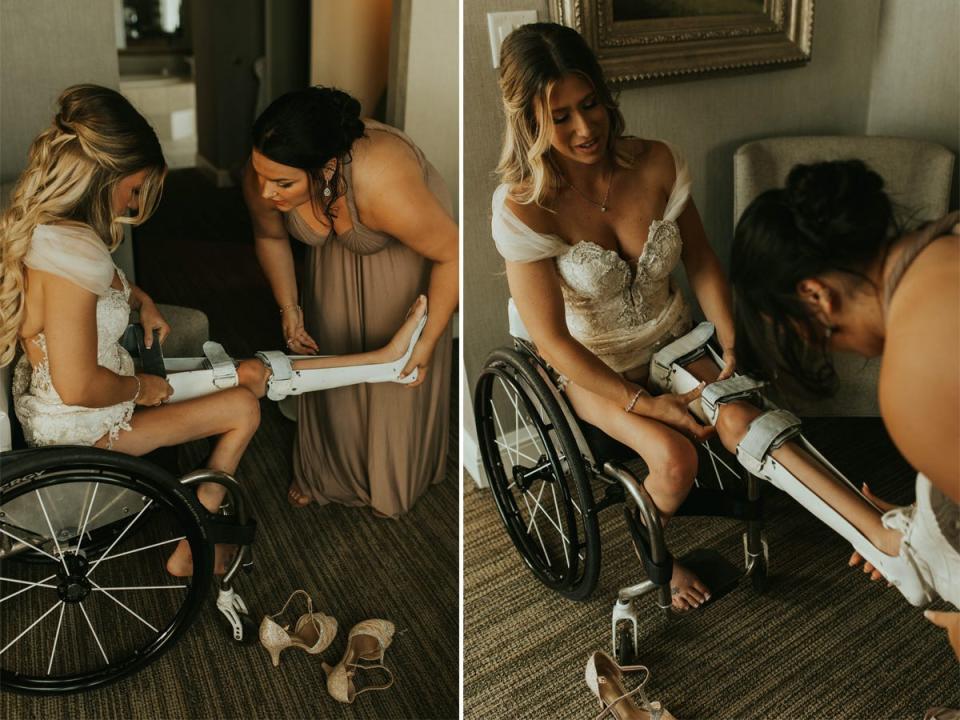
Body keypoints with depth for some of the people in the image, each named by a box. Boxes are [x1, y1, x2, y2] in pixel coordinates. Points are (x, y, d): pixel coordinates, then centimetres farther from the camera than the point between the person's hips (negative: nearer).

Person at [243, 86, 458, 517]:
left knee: (397, 372, 8)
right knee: (329, 355, 13)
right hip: (337, 254, 4)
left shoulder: (384, 187, -46)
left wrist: (426, 341, -26)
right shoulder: (262, 178, -32)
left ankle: (393, 482, 34)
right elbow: (270, 238, -6)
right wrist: (288, 307, -7)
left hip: (408, 248, -3)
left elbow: (451, 255, -29)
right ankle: (327, 471, 37)